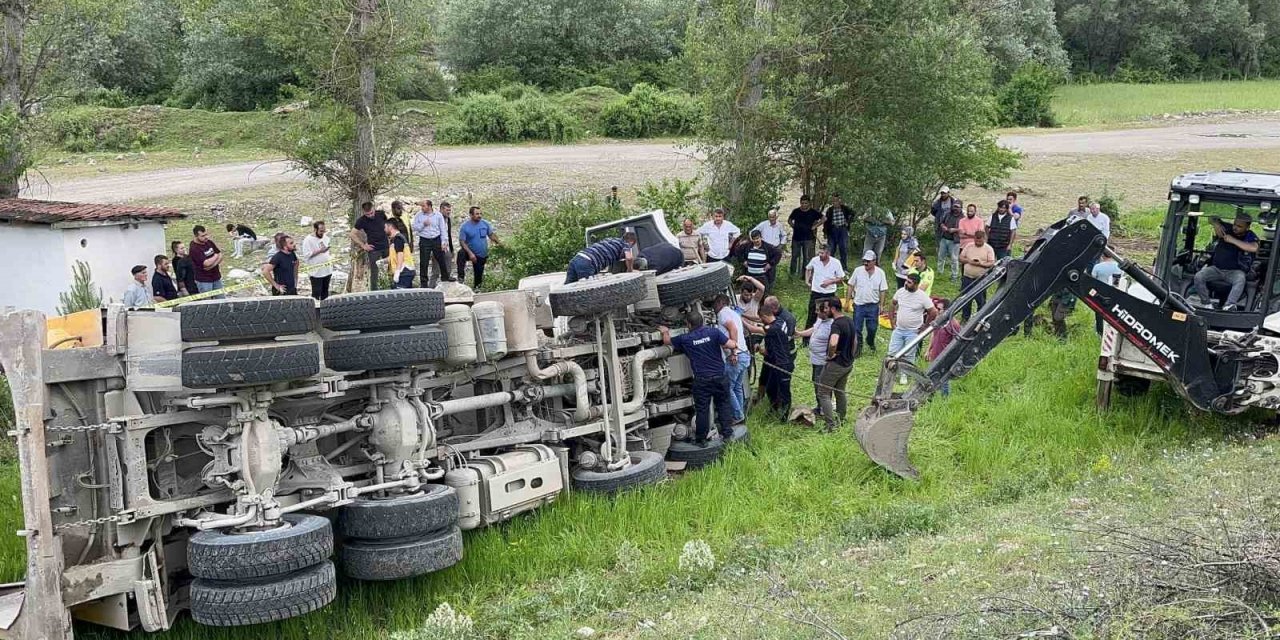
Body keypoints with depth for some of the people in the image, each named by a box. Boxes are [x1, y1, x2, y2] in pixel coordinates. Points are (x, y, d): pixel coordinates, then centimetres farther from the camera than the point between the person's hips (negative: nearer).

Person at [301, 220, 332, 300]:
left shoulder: (325, 238, 11)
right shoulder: (308, 240, -11)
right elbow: (306, 255, -18)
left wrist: (331, 265, 18)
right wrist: (319, 251, -22)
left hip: (327, 270, 6)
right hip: (316, 272, -6)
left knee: (325, 293, 14)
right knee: (316, 294, -3)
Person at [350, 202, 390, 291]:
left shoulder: (381, 215, 0)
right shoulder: (361, 221, -10)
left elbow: (387, 225, 20)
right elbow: (352, 234, -4)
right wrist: (363, 245, -6)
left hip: (386, 247, 4)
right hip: (373, 249, -4)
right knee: (374, 272, -1)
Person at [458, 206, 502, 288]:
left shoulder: (485, 223, -2)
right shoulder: (465, 226, -13)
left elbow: (491, 234, 9)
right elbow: (462, 241, -16)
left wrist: (498, 242, -9)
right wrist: (470, 253, -27)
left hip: (482, 255, 3)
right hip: (471, 253, -3)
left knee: (479, 275, 11)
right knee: (461, 254, -35)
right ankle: (461, 277, -31)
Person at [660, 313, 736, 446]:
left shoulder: (685, 339, -2)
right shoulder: (713, 332, -5)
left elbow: (667, 341, 15)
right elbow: (732, 345, -11)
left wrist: (665, 332, 36)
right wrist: (733, 350, 13)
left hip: (701, 381, -1)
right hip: (719, 377, 1)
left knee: (702, 409, 7)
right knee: (723, 404, 17)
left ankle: (701, 439, 13)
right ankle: (727, 432, 18)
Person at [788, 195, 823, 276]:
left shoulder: (813, 212, -1)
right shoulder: (796, 211, 6)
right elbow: (789, 220, 21)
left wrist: (815, 226, -2)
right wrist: (793, 226, 5)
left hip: (808, 238, -2)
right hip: (796, 237, 2)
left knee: (807, 257, 0)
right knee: (794, 256, 7)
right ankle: (793, 273, 16)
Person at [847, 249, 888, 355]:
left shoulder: (880, 273, -3)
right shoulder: (858, 271, -3)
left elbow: (883, 291, 1)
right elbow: (851, 286, 4)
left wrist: (881, 305, 0)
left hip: (873, 305, 0)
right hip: (859, 304, 0)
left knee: (872, 328, 10)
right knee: (857, 329, 3)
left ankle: (870, 342, 39)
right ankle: (858, 346, 19)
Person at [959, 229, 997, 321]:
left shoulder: (988, 249, -2)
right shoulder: (969, 247, 7)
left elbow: (992, 263, -9)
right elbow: (960, 258, 8)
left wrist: (981, 264, -24)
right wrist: (968, 260, -11)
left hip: (981, 279, -4)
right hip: (967, 278, 4)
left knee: (981, 301, 1)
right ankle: (965, 318, 25)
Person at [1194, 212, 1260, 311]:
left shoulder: (1250, 237, -9)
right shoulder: (1227, 229, 1)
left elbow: (1254, 248, -32)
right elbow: (1211, 219, 12)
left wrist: (1233, 240, -28)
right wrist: (1216, 224, -13)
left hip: (1234, 272, -3)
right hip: (1216, 268, 3)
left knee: (1240, 279, -38)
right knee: (1198, 277, -23)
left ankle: (1229, 306, -52)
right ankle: (1207, 304, -22)